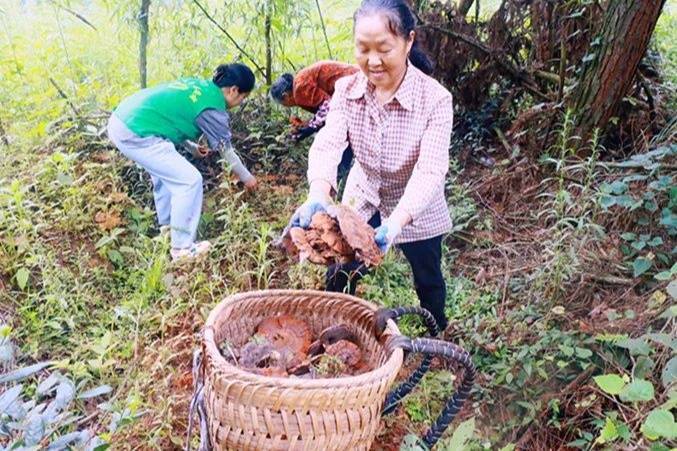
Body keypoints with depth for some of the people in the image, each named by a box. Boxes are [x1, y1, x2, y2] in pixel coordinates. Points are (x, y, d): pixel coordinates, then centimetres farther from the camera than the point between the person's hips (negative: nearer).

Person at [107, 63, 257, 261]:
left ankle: (167, 226, 40)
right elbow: (226, 150, 6)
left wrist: (192, 147, 27)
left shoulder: (198, 85, 17)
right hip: (135, 135, -10)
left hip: (120, 119, 10)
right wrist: (247, 178, 21)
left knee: (167, 171, 27)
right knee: (190, 181, -3)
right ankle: (182, 248, 6)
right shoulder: (213, 108, -6)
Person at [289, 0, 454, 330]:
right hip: (363, 200, 2)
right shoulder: (346, 90, -18)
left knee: (428, 279, 19)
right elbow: (327, 146, -30)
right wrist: (318, 197, -51)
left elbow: (430, 171, -35)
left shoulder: (435, 99, -28)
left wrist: (395, 222, -52)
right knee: (339, 277, 10)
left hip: (416, 210, -2)